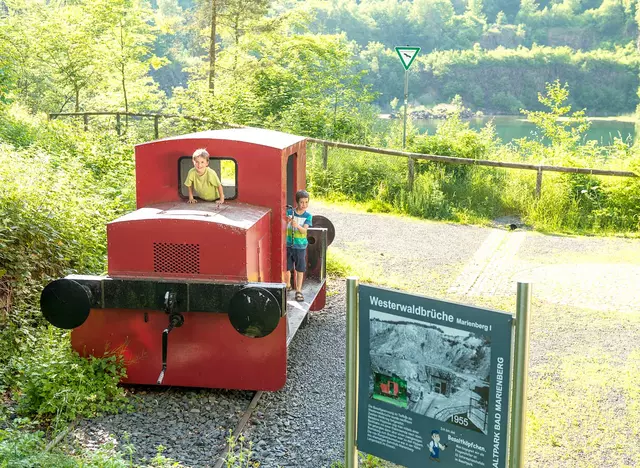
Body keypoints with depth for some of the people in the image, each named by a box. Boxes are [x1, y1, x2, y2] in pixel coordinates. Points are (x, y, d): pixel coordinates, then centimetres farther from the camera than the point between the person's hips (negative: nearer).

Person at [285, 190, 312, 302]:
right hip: (288, 245, 1)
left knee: (300, 269, 2)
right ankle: (287, 285, 35)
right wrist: (286, 221, -30)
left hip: (300, 246, -1)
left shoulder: (307, 216, -5)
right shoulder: (289, 212, -4)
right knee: (287, 267, 12)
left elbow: (304, 230, -16)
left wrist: (297, 225, -35)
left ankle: (298, 291, 11)